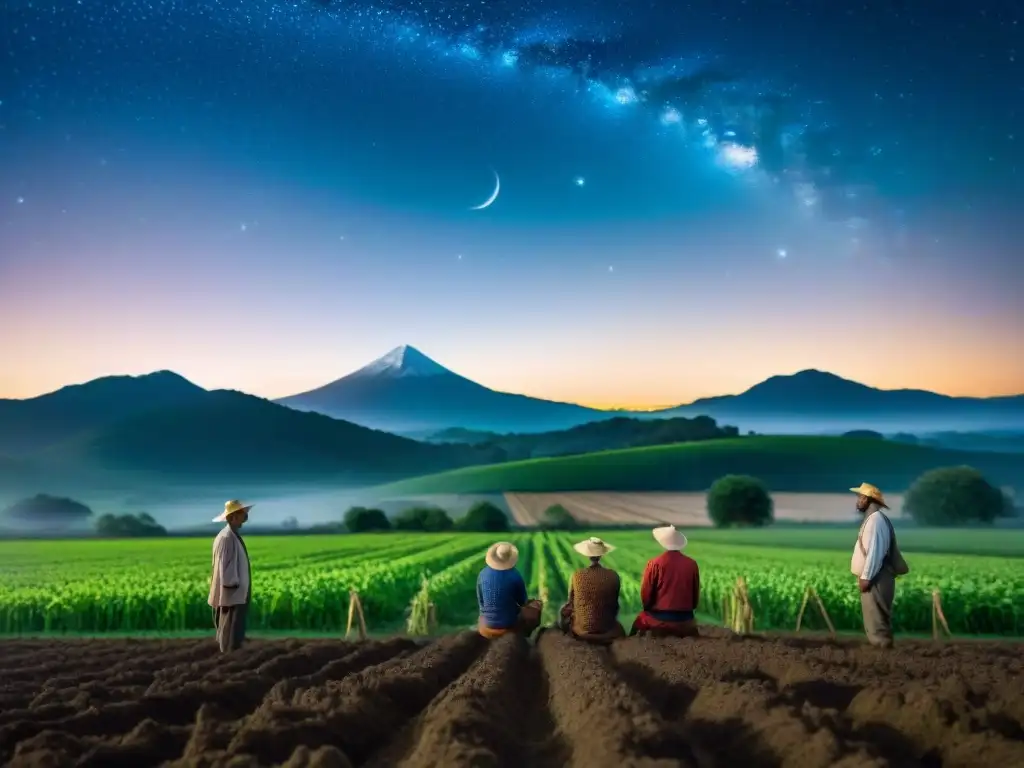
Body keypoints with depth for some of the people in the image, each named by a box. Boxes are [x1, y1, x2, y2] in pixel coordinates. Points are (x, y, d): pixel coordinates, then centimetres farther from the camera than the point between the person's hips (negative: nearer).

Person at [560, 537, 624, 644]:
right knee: (617, 626, 34)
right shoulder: (613, 576, -11)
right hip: (606, 629, 1)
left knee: (565, 611, 28)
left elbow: (571, 603, 1)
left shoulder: (576, 576, -13)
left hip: (581, 628, -1)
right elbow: (614, 605, 1)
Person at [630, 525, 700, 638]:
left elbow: (645, 594, -3)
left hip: (658, 619, -3)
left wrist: (650, 609, 17)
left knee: (641, 619, 20)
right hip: (685, 621, 3)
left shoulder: (655, 564, -11)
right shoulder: (692, 564, -4)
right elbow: (696, 595, 7)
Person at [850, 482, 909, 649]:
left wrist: (865, 577, -21)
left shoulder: (875, 519, -16)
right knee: (875, 619, 12)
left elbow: (875, 551, -22)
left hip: (875, 579, -10)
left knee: (877, 620, -8)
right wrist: (865, 577, 19)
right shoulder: (871, 518, 16)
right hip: (873, 578, 10)